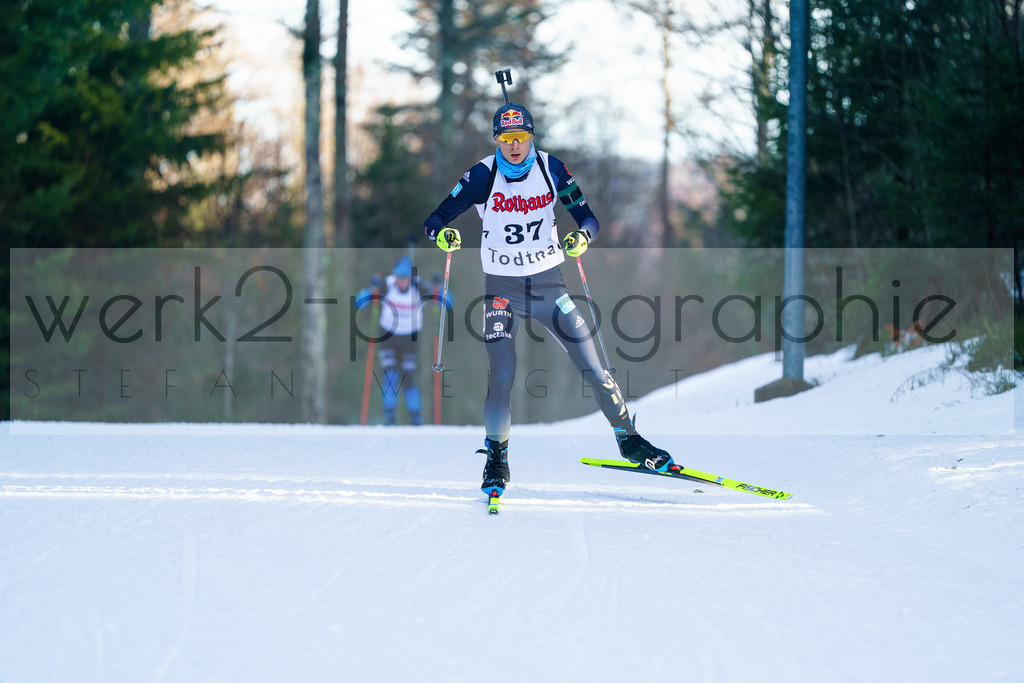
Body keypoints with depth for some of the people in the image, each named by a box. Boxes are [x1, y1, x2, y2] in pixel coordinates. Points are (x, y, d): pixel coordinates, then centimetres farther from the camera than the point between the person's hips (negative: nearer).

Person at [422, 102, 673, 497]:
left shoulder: (551, 169, -6)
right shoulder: (483, 176, -11)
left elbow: (588, 217, -3)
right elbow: (435, 219, -12)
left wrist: (582, 235, -26)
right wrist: (442, 234, -35)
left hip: (548, 283, 2)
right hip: (502, 287, -2)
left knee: (593, 367, 0)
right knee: (501, 375, -15)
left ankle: (628, 439, 17)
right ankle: (496, 457, 3)